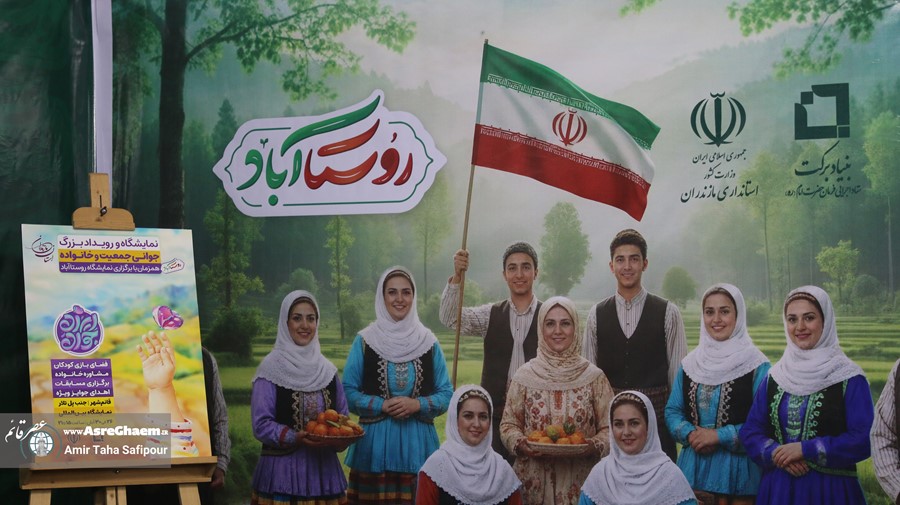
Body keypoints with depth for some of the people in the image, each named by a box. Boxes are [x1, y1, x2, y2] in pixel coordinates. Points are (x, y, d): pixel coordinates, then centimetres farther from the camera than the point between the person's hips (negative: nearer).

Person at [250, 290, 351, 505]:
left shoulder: (326, 369, 10)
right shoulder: (271, 367, -4)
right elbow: (261, 425, -8)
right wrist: (294, 438, -22)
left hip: (324, 468, 4)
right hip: (283, 469, -4)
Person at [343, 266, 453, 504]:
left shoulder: (428, 342, 6)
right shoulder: (365, 341, 2)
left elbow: (446, 394, 7)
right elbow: (348, 392, 1)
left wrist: (417, 405, -10)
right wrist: (382, 406, -12)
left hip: (418, 443, 1)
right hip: (375, 442, -1)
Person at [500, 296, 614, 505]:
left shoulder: (594, 377, 0)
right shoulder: (524, 376, 2)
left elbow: (609, 428, 3)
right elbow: (508, 425, 7)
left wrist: (594, 446, -16)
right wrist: (520, 443, -12)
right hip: (534, 482, 1)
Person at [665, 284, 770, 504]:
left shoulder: (756, 365, -5)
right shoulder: (690, 364, 9)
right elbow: (673, 411, 11)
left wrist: (719, 436, -17)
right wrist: (689, 434, -9)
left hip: (738, 469, -4)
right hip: (693, 467, 4)